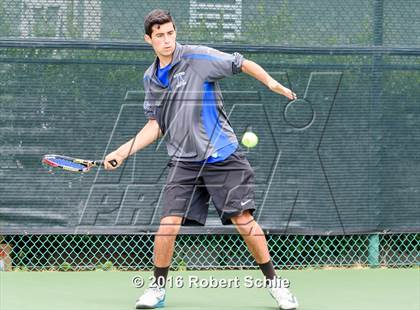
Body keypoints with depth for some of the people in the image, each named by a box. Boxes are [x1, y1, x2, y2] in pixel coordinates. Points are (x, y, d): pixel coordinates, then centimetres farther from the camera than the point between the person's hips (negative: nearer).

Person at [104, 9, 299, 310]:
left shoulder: (198, 57, -7)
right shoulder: (151, 78, 10)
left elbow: (243, 63, -1)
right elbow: (156, 125, 16)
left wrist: (271, 83, -14)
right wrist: (124, 151, 8)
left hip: (223, 157, -3)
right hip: (184, 162, 4)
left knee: (244, 220, -7)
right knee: (168, 225, -9)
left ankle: (274, 283, 8)